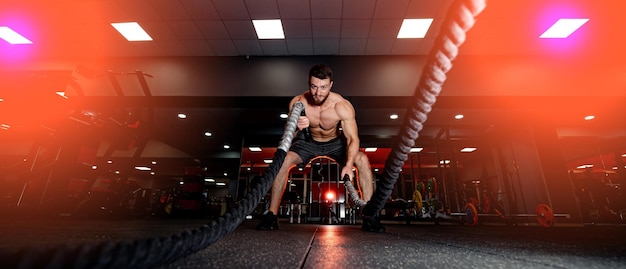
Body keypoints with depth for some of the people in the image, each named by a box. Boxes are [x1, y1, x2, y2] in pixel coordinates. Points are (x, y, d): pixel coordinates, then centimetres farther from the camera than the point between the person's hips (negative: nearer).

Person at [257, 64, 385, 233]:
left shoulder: (343, 106, -28)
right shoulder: (297, 103, -23)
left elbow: (353, 138, -29)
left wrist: (348, 165, -46)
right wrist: (296, 128, -42)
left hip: (335, 143, 0)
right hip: (308, 142, 1)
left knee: (362, 160, -23)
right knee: (283, 160, -25)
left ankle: (369, 217, -12)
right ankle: (271, 215, -13)